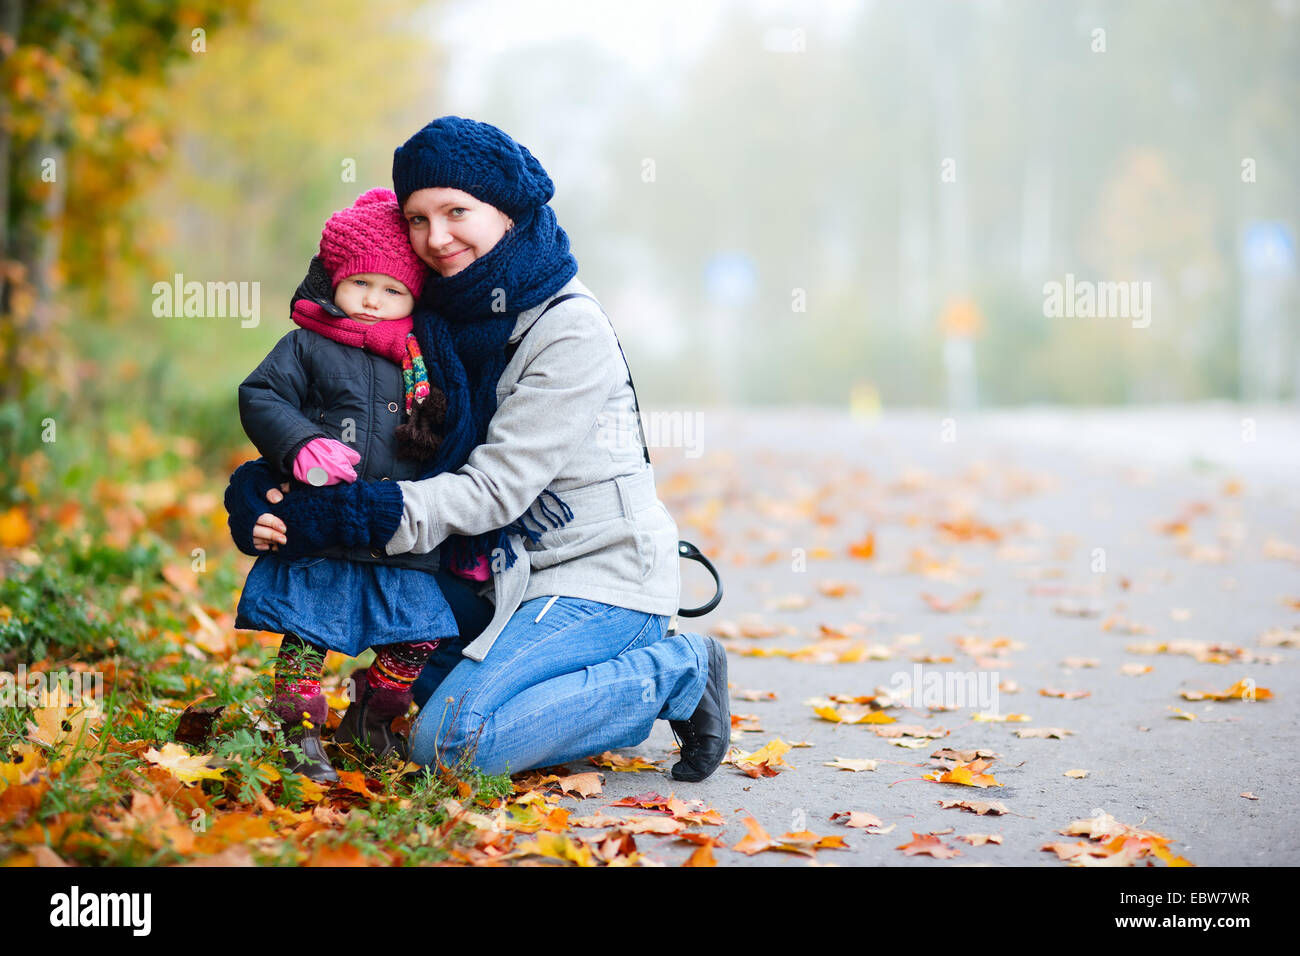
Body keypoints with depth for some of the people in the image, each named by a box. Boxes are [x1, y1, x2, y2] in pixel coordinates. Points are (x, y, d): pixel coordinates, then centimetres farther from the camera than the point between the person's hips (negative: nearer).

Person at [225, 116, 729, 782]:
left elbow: (493, 489, -22)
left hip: (602, 578, -9)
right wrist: (263, 488, -15)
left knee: (448, 741, -19)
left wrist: (344, 514, -30)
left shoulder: (569, 329, -18)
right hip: (512, 571, 9)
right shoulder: (442, 315, 5)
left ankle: (675, 676, -4)